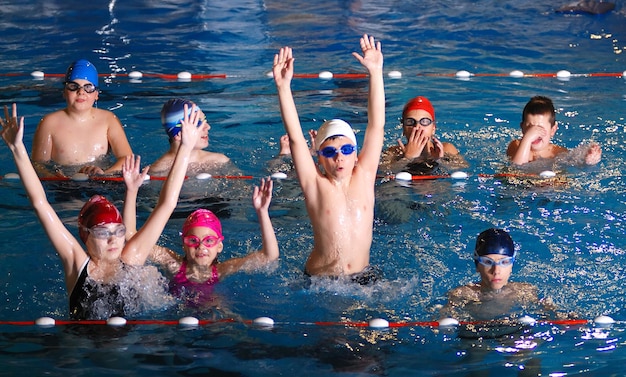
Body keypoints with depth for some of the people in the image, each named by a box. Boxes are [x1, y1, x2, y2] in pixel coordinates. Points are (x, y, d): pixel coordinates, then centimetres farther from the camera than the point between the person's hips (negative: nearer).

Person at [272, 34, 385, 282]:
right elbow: (295, 138, -8)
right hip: (320, 280, -2)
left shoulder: (364, 178, 5)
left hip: (363, 277, 2)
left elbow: (376, 127, 3)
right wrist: (283, 87, -15)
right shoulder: (316, 185, -1)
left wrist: (375, 72, -2)